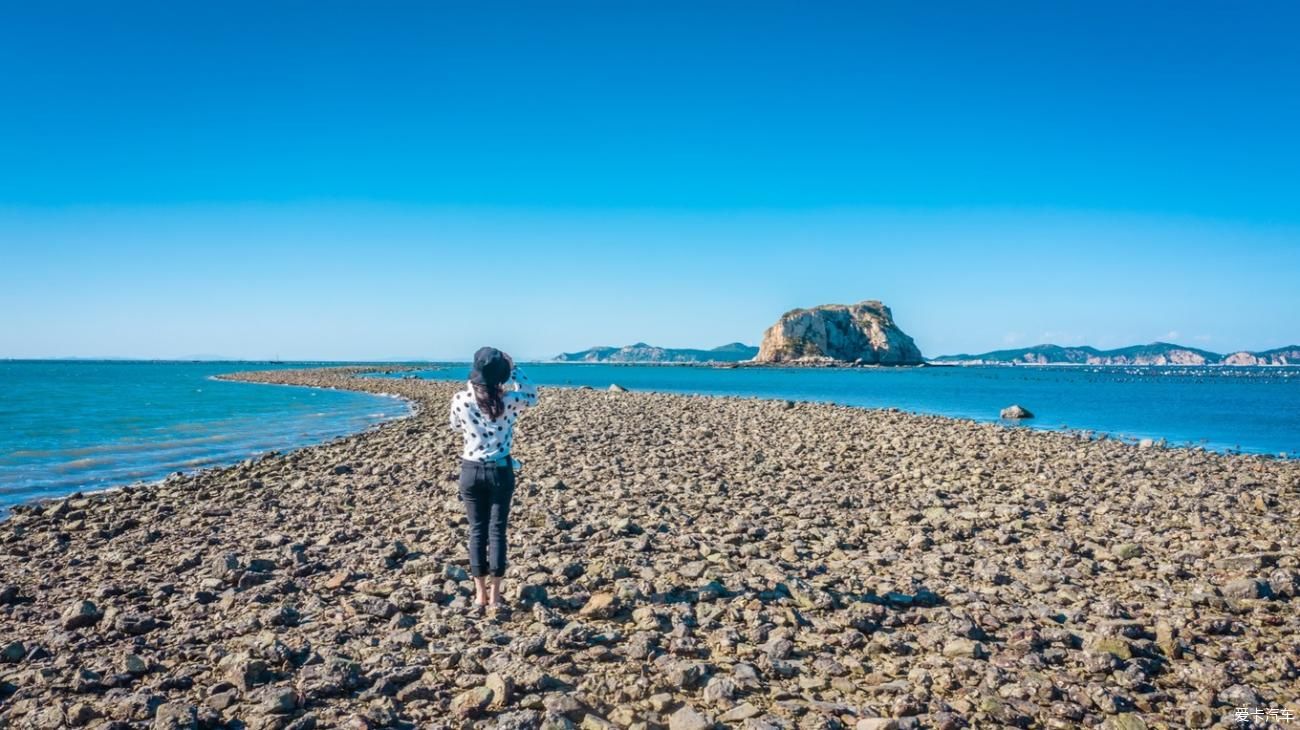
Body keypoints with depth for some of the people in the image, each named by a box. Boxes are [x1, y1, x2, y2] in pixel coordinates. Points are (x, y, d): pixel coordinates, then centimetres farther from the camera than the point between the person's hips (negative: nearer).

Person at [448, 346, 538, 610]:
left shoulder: (460, 399, -10)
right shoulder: (509, 400, -12)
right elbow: (532, 396, 11)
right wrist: (513, 368, 5)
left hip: (471, 470, 1)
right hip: (500, 471, -1)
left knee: (477, 531, 10)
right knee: (497, 530, 7)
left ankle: (480, 593, 14)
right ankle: (495, 593, 11)